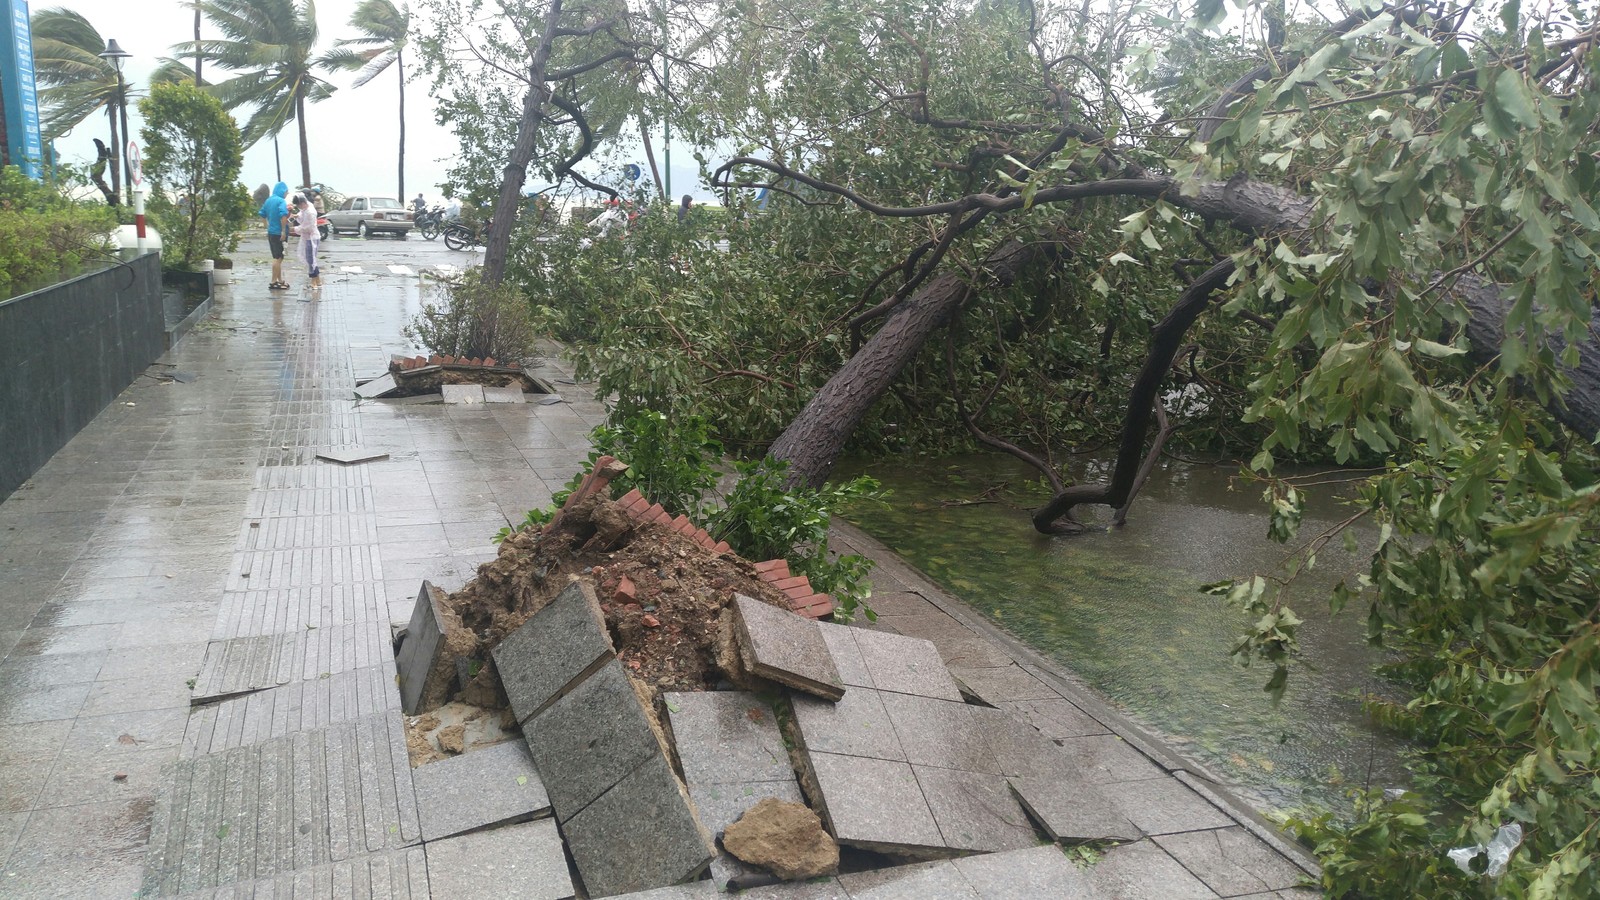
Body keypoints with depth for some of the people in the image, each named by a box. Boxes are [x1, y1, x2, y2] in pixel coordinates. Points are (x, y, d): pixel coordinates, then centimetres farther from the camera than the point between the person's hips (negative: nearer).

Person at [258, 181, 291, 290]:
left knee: (277, 257, 16)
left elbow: (262, 214, 18)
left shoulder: (269, 200, 12)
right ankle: (274, 282, 0)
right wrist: (283, 231, -24)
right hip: (278, 233, -8)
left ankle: (280, 280, 23)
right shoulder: (281, 201, -14)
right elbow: (283, 216, -28)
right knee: (278, 258, -2)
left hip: (271, 232, 8)